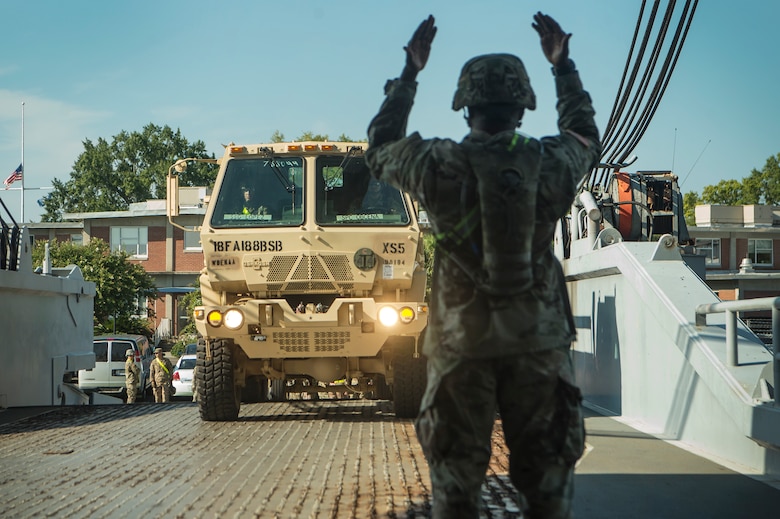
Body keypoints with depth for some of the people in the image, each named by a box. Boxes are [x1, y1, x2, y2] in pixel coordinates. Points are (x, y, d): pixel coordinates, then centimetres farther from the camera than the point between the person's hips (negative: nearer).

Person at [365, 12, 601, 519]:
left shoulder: (442, 165, -9)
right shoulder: (550, 163, -5)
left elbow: (379, 149, 12)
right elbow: (588, 138, 21)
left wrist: (409, 73, 18)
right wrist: (564, 66, 28)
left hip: (462, 342, -1)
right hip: (539, 341, 1)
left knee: (455, 478, 10)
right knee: (546, 476, 9)